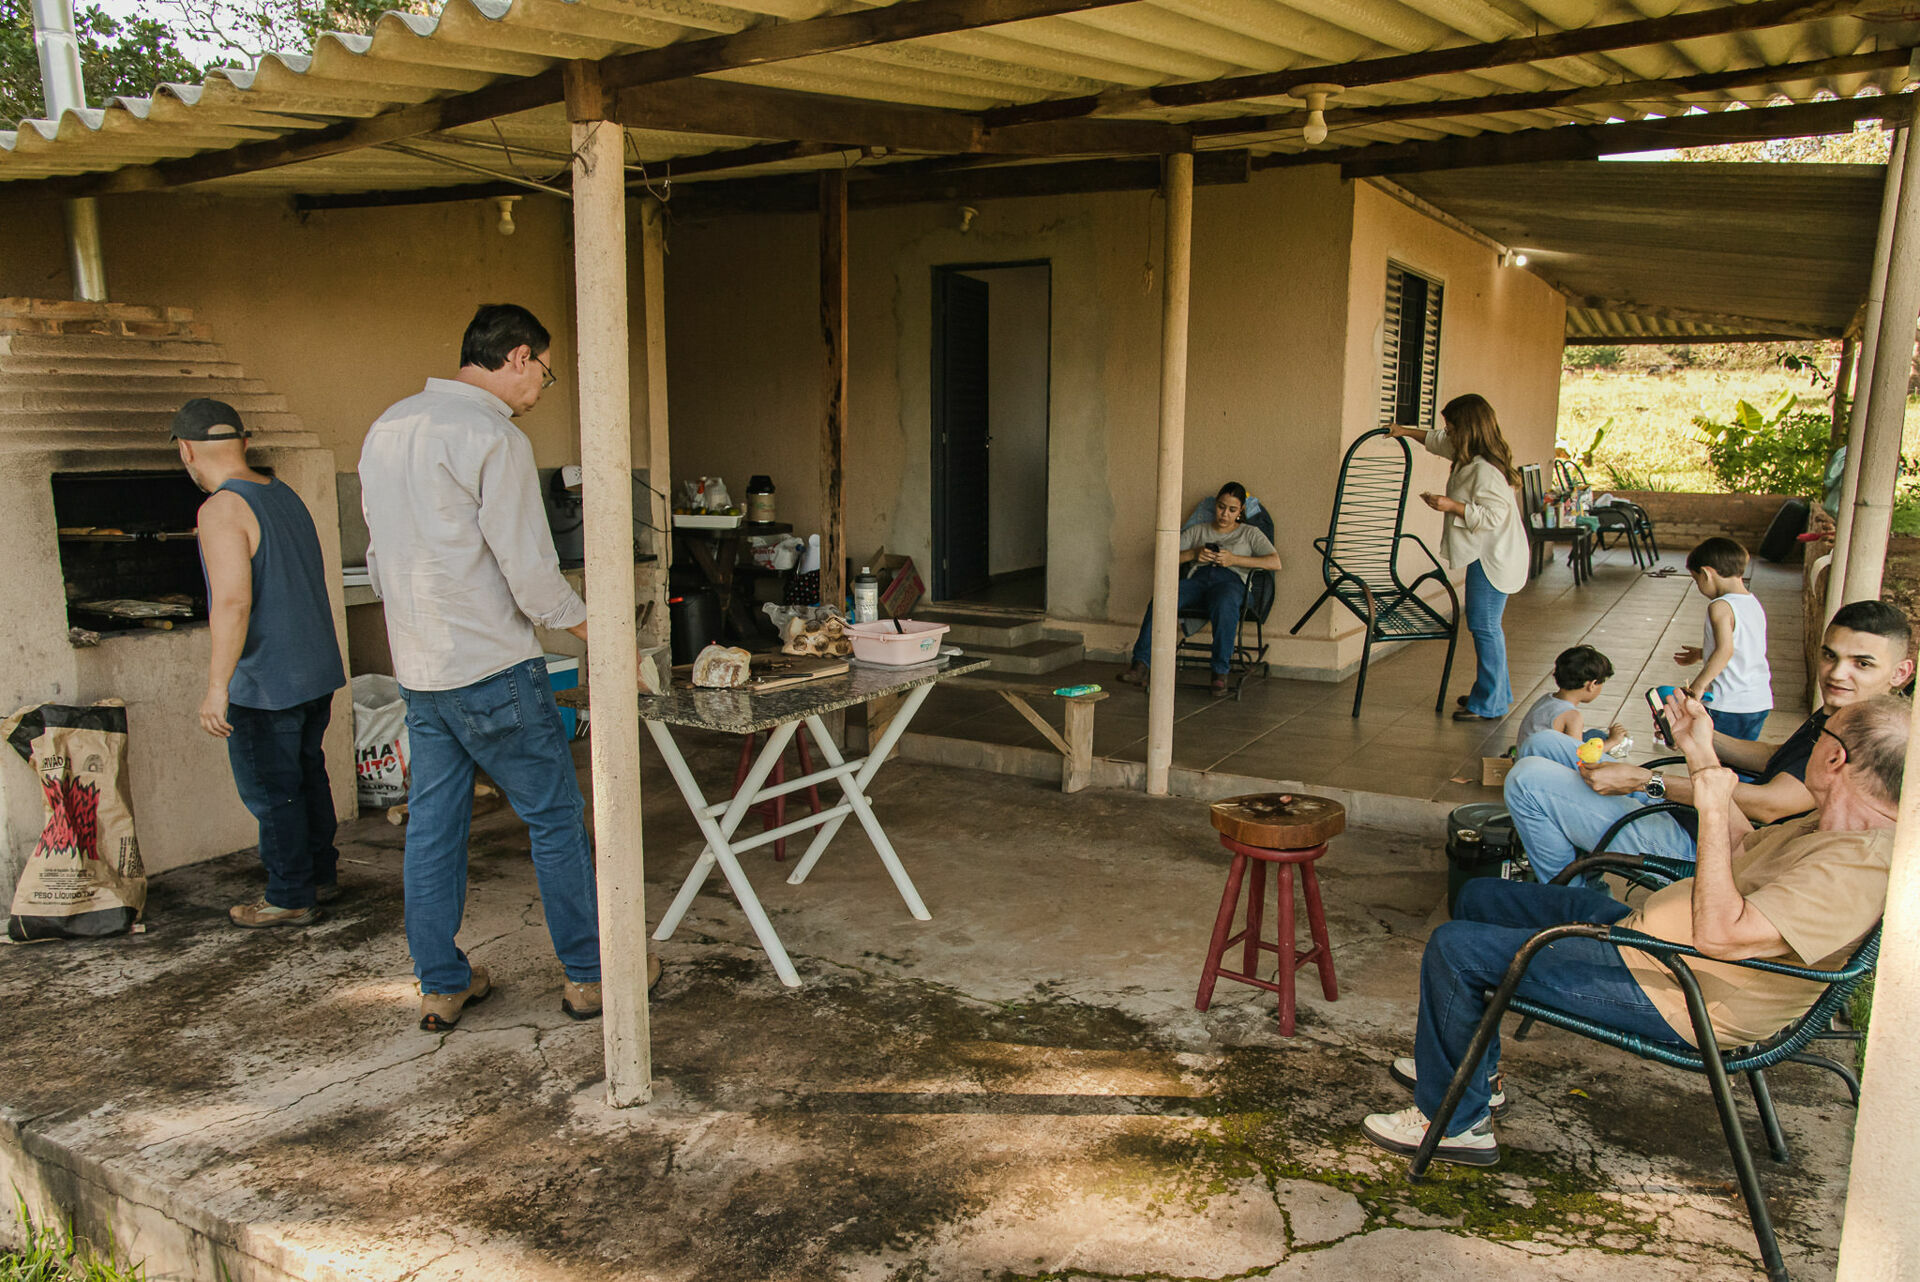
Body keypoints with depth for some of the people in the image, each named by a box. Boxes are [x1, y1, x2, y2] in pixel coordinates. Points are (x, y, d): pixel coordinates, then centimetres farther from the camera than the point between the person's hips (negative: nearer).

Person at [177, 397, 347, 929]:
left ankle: (290, 899, 15)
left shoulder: (222, 510, -17)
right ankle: (322, 875, 32)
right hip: (316, 669, 8)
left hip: (266, 684, -8)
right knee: (307, 775, 20)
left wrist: (218, 684, -22)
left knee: (270, 792, 5)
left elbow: (233, 602, -26)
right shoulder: (286, 495, 9)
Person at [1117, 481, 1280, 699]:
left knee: (1224, 606, -42)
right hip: (1198, 577, 2)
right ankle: (1140, 666, -38)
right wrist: (1193, 554, -3)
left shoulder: (1249, 534, 23)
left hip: (1229, 580, -2)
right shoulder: (1197, 531, 29)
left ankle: (1220, 673, -37)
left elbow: (1275, 562, 5)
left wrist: (1235, 559, -7)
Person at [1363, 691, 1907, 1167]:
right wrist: (1701, 755, 14)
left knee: (1454, 948, -15)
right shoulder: (1833, 824, 4)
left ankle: (1454, 1119, 5)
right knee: (1481, 896, 17)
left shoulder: (1862, 865, -27)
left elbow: (1719, 934, -35)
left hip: (1666, 995, -11)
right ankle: (1473, 1069, 29)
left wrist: (1714, 808, -28)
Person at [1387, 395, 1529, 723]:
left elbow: (1492, 516, -26)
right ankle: (1496, 692, 29)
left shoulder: (1485, 469, -23)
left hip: (1493, 558, -11)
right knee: (1484, 625, 18)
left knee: (1484, 626, -7)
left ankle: (1490, 705, 0)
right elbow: (1438, 440, 30)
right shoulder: (1469, 456, 9)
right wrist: (1406, 432, 31)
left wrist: (1453, 506, -26)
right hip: (1485, 555, 11)